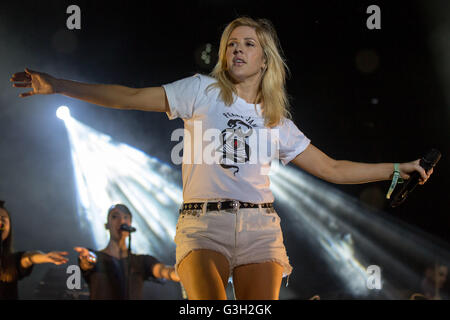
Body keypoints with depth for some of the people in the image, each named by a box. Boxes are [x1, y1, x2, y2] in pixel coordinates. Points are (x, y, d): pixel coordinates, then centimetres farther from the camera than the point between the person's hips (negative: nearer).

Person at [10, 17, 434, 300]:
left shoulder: (278, 122, 17)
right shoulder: (203, 91, 10)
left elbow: (333, 169, 20)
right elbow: (131, 97, 4)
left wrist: (397, 169, 15)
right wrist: (58, 86, -4)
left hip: (259, 227, 3)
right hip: (202, 223, -2)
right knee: (210, 306, -28)